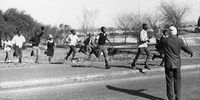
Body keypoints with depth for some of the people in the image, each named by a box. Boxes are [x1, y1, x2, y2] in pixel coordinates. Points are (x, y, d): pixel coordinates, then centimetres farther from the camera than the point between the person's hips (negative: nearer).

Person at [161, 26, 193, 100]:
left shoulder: (164, 41, -8)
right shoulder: (179, 41, -6)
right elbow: (186, 49, 6)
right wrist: (191, 52, 27)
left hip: (168, 64, -1)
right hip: (177, 63, 1)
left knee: (169, 81, 6)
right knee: (177, 80, 11)